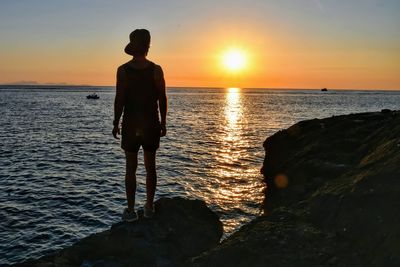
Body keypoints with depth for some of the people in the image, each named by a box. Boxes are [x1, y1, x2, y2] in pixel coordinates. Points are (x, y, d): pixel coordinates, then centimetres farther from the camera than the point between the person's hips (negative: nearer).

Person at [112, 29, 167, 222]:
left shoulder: (123, 70, -6)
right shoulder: (156, 70, -3)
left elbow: (119, 100, -8)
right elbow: (162, 99, -3)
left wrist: (116, 124, 1)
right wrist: (163, 123, 6)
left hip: (130, 124, -1)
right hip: (151, 124, 1)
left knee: (131, 168, 6)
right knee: (150, 166, 11)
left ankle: (131, 210, 10)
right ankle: (149, 207, 20)